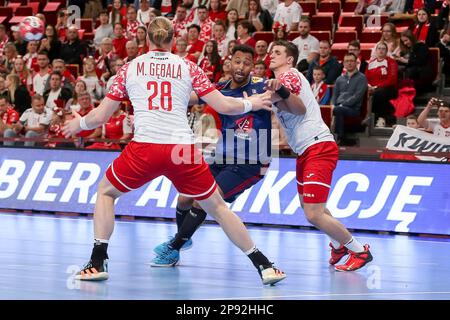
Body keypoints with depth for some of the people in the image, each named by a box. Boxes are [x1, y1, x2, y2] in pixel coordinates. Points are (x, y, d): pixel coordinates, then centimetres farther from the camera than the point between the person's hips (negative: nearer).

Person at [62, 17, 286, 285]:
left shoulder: (130, 68, 12)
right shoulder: (188, 67, 12)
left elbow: (100, 117, 13)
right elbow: (224, 106, 8)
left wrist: (79, 124, 34)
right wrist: (251, 104, 27)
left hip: (144, 148, -1)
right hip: (183, 149, 1)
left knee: (105, 191, 23)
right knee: (217, 206, 16)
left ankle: (98, 263, 11)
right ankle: (263, 266, 12)